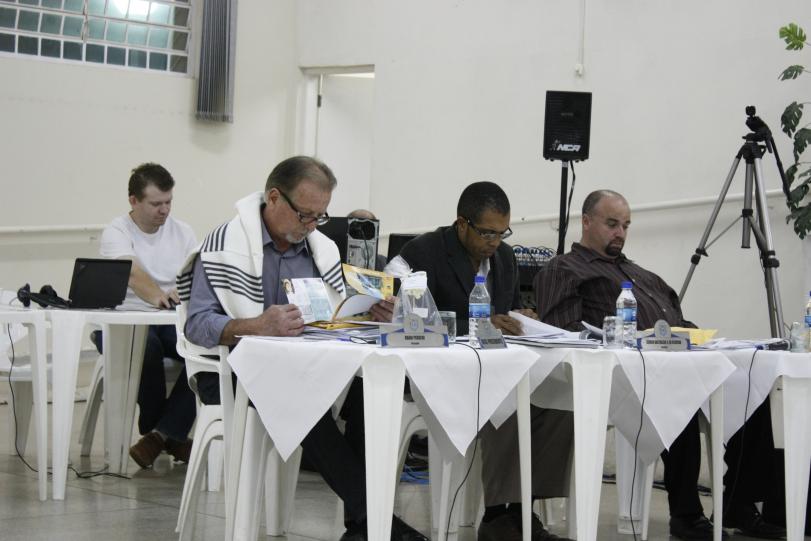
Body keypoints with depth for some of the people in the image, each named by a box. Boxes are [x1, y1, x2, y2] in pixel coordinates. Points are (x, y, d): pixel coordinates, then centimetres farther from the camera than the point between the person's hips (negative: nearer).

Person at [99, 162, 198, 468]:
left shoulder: (182, 233, 13)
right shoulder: (117, 233, -4)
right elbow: (132, 271, -25)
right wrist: (155, 295, -45)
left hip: (174, 320, 4)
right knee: (146, 346, -37)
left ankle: (162, 433, -20)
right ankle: (171, 435, -15)